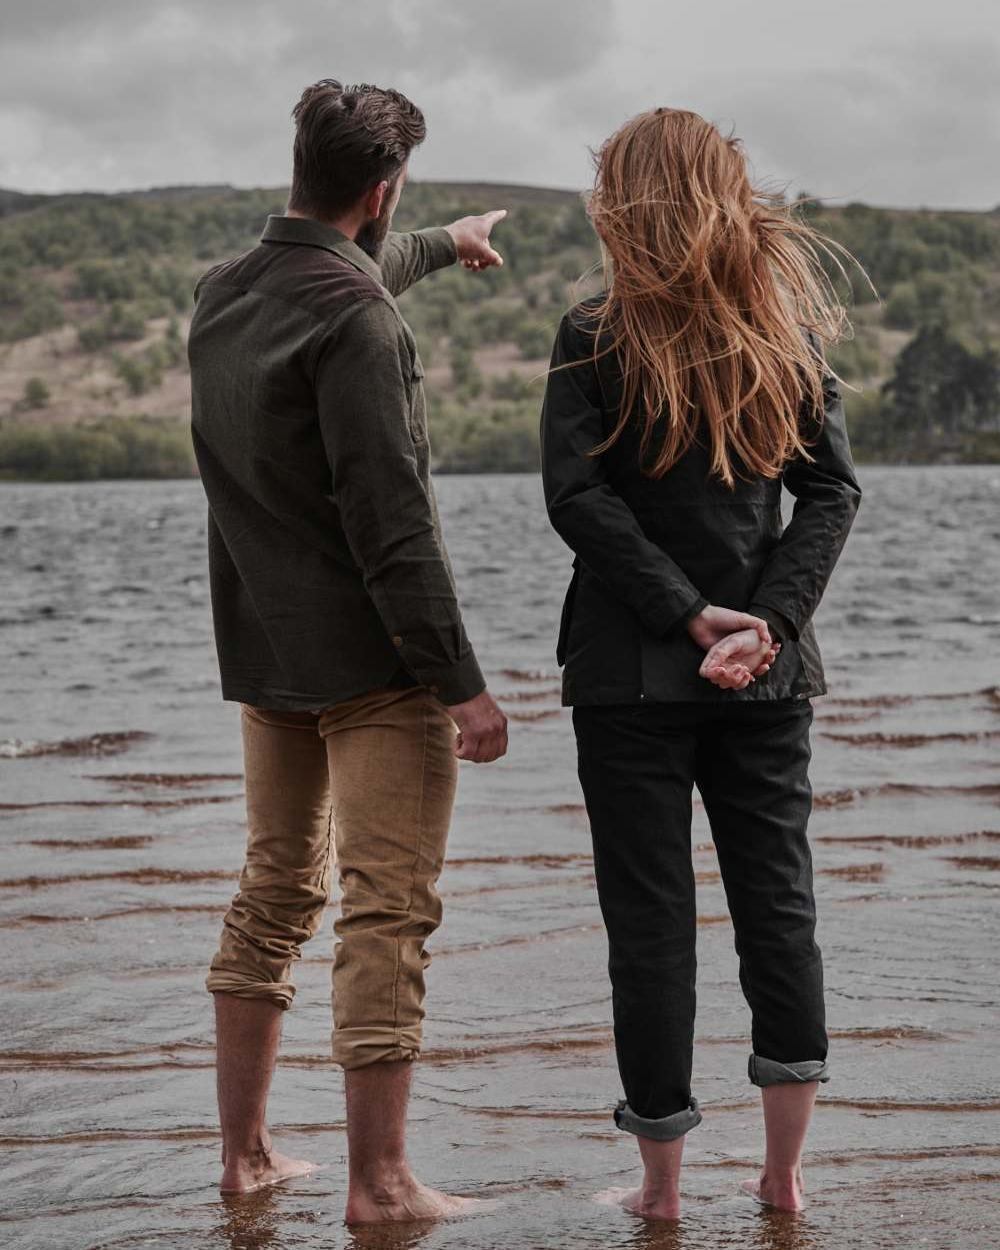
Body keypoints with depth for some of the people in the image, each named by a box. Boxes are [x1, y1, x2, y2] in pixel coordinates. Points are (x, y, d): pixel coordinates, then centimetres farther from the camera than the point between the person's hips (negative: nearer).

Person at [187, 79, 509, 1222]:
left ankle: (244, 1152, 22)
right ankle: (377, 1181, -1)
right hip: (369, 659, -8)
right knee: (387, 913, -4)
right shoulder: (354, 323, -18)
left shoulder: (222, 295, 10)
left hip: (263, 654, 9)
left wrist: (441, 247, 51)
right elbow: (389, 522, -22)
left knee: (274, 894, 16)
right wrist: (462, 684, -19)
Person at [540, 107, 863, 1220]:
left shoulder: (594, 338, -6)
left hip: (630, 671, -3)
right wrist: (765, 620, -9)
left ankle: (662, 1188, 10)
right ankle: (783, 1175, 16)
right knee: (777, 898, 11)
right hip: (768, 671, 3)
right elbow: (831, 489, -2)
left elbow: (575, 495, -14)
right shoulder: (790, 330, 5)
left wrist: (690, 615, -13)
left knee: (650, 916, 3)